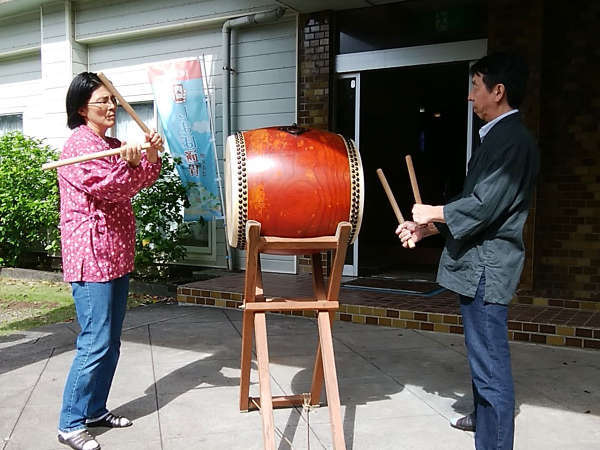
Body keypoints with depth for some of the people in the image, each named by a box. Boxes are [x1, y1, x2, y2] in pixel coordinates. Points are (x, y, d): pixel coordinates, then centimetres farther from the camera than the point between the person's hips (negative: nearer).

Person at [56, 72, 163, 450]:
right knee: (96, 343, -8)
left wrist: (151, 155, -7)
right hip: (90, 257, -9)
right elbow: (110, 188, -18)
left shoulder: (112, 145, 17)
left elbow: (142, 181, 10)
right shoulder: (78, 145, -10)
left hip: (117, 255, 9)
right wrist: (129, 164, -34)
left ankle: (95, 410, 26)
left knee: (111, 342, 14)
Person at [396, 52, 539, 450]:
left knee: (490, 363, -5)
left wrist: (433, 213, -8)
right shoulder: (498, 136, 15)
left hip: (486, 267, -11)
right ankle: (484, 416, 45)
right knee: (483, 354, 26)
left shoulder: (512, 139, -17)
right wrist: (428, 227, 12)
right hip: (477, 265, 11)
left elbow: (484, 207, -23)